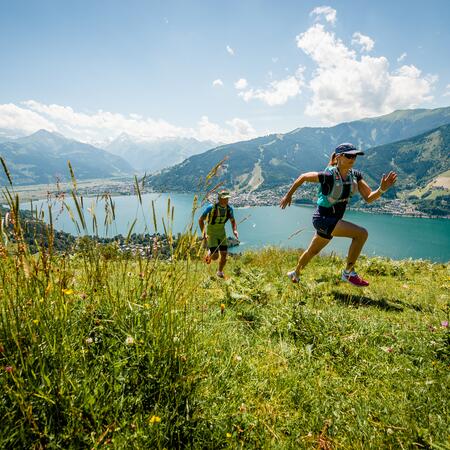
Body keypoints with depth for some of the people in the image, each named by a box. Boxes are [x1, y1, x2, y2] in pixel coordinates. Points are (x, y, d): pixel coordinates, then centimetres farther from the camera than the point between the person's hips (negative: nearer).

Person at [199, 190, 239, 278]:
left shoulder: (229, 209, -11)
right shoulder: (211, 207, -24)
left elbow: (233, 221, 5)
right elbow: (201, 220, -15)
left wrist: (235, 230, -16)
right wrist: (203, 233, -25)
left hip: (222, 233, 4)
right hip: (211, 233, -4)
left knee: (224, 255, -2)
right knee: (215, 256, -13)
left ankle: (220, 272, 26)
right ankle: (209, 253, 25)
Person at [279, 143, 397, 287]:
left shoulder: (355, 175, -3)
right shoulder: (329, 176, -22)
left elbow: (369, 198, -7)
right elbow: (303, 177, -10)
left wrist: (382, 189, -26)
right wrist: (288, 195, -2)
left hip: (334, 220, 7)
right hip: (322, 218, -7)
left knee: (312, 251, 24)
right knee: (361, 233, -22)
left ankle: (295, 274, 48)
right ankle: (348, 273, -6)